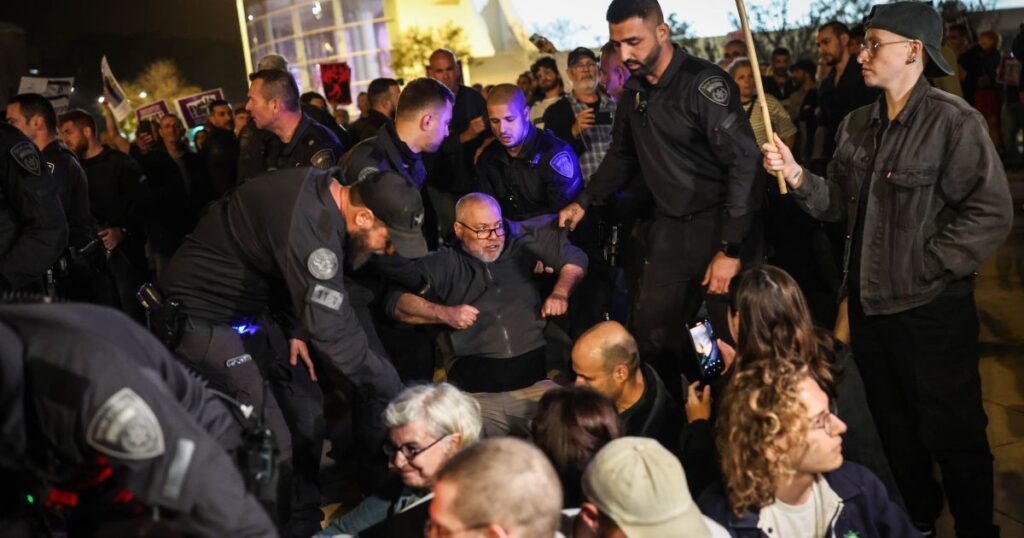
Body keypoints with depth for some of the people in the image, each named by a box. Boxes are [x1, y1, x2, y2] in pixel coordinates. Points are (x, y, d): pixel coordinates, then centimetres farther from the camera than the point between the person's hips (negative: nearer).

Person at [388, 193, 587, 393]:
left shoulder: (520, 241, 15)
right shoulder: (442, 265, 12)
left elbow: (574, 258, 24)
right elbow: (396, 303, 4)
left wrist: (560, 293, 6)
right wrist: (444, 314, -10)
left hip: (537, 357, 1)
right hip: (476, 368, -1)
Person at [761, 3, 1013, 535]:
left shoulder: (953, 120, -15)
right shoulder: (858, 124, 6)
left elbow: (991, 213, -18)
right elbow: (838, 203, 7)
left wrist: (925, 269, -18)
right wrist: (796, 175, -10)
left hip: (930, 308, -7)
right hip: (868, 302, 7)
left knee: (951, 431, 7)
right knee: (894, 424, 21)